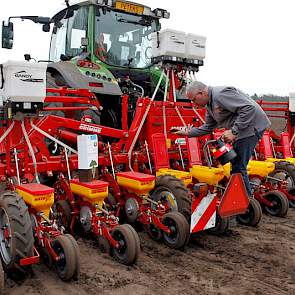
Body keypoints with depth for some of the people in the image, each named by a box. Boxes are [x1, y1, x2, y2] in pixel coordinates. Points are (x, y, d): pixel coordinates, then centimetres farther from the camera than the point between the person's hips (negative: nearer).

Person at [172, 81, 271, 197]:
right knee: (236, 166, 13)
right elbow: (208, 127, 26)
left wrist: (234, 131, -25)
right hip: (240, 130, 10)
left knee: (238, 168, -8)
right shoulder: (210, 105, 14)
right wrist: (188, 132, 19)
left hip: (251, 125, -10)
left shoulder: (221, 94, -20)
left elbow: (249, 108, -26)